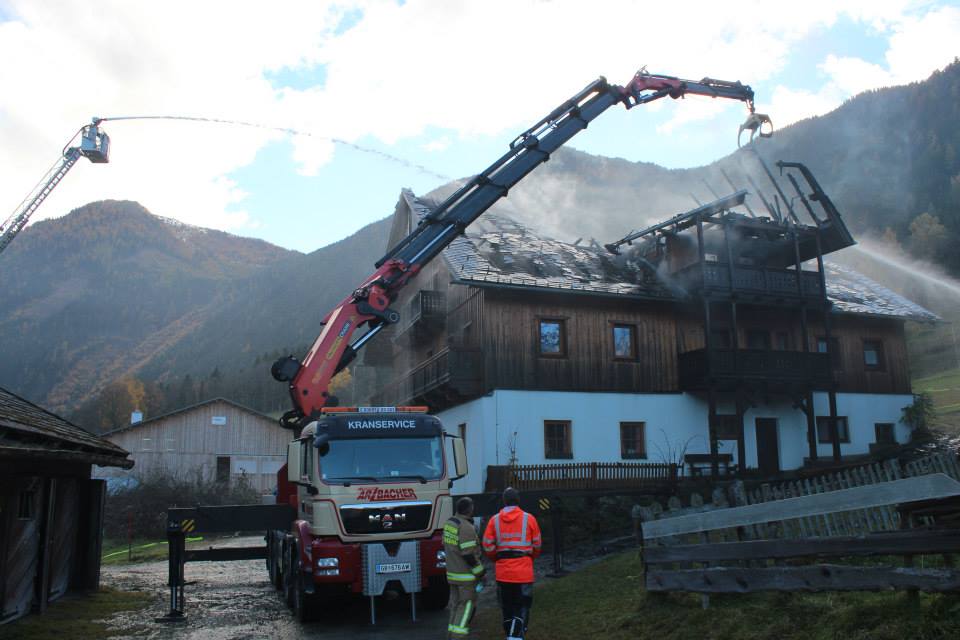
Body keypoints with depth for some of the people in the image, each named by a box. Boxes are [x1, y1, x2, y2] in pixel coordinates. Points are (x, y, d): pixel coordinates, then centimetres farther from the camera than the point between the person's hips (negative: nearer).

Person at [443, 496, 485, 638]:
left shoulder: (450, 523, 6)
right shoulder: (466, 527, -22)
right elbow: (468, 555, -22)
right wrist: (480, 572, -12)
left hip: (452, 572, 8)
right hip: (466, 575, -8)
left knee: (456, 605, 14)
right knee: (467, 606, -2)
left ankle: (452, 635, 16)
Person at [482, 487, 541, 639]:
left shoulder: (494, 520, 0)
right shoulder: (529, 519, -4)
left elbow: (488, 547, -1)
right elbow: (537, 545, 3)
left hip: (503, 572, 2)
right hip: (524, 571, -2)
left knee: (507, 608, 16)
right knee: (522, 609, 4)